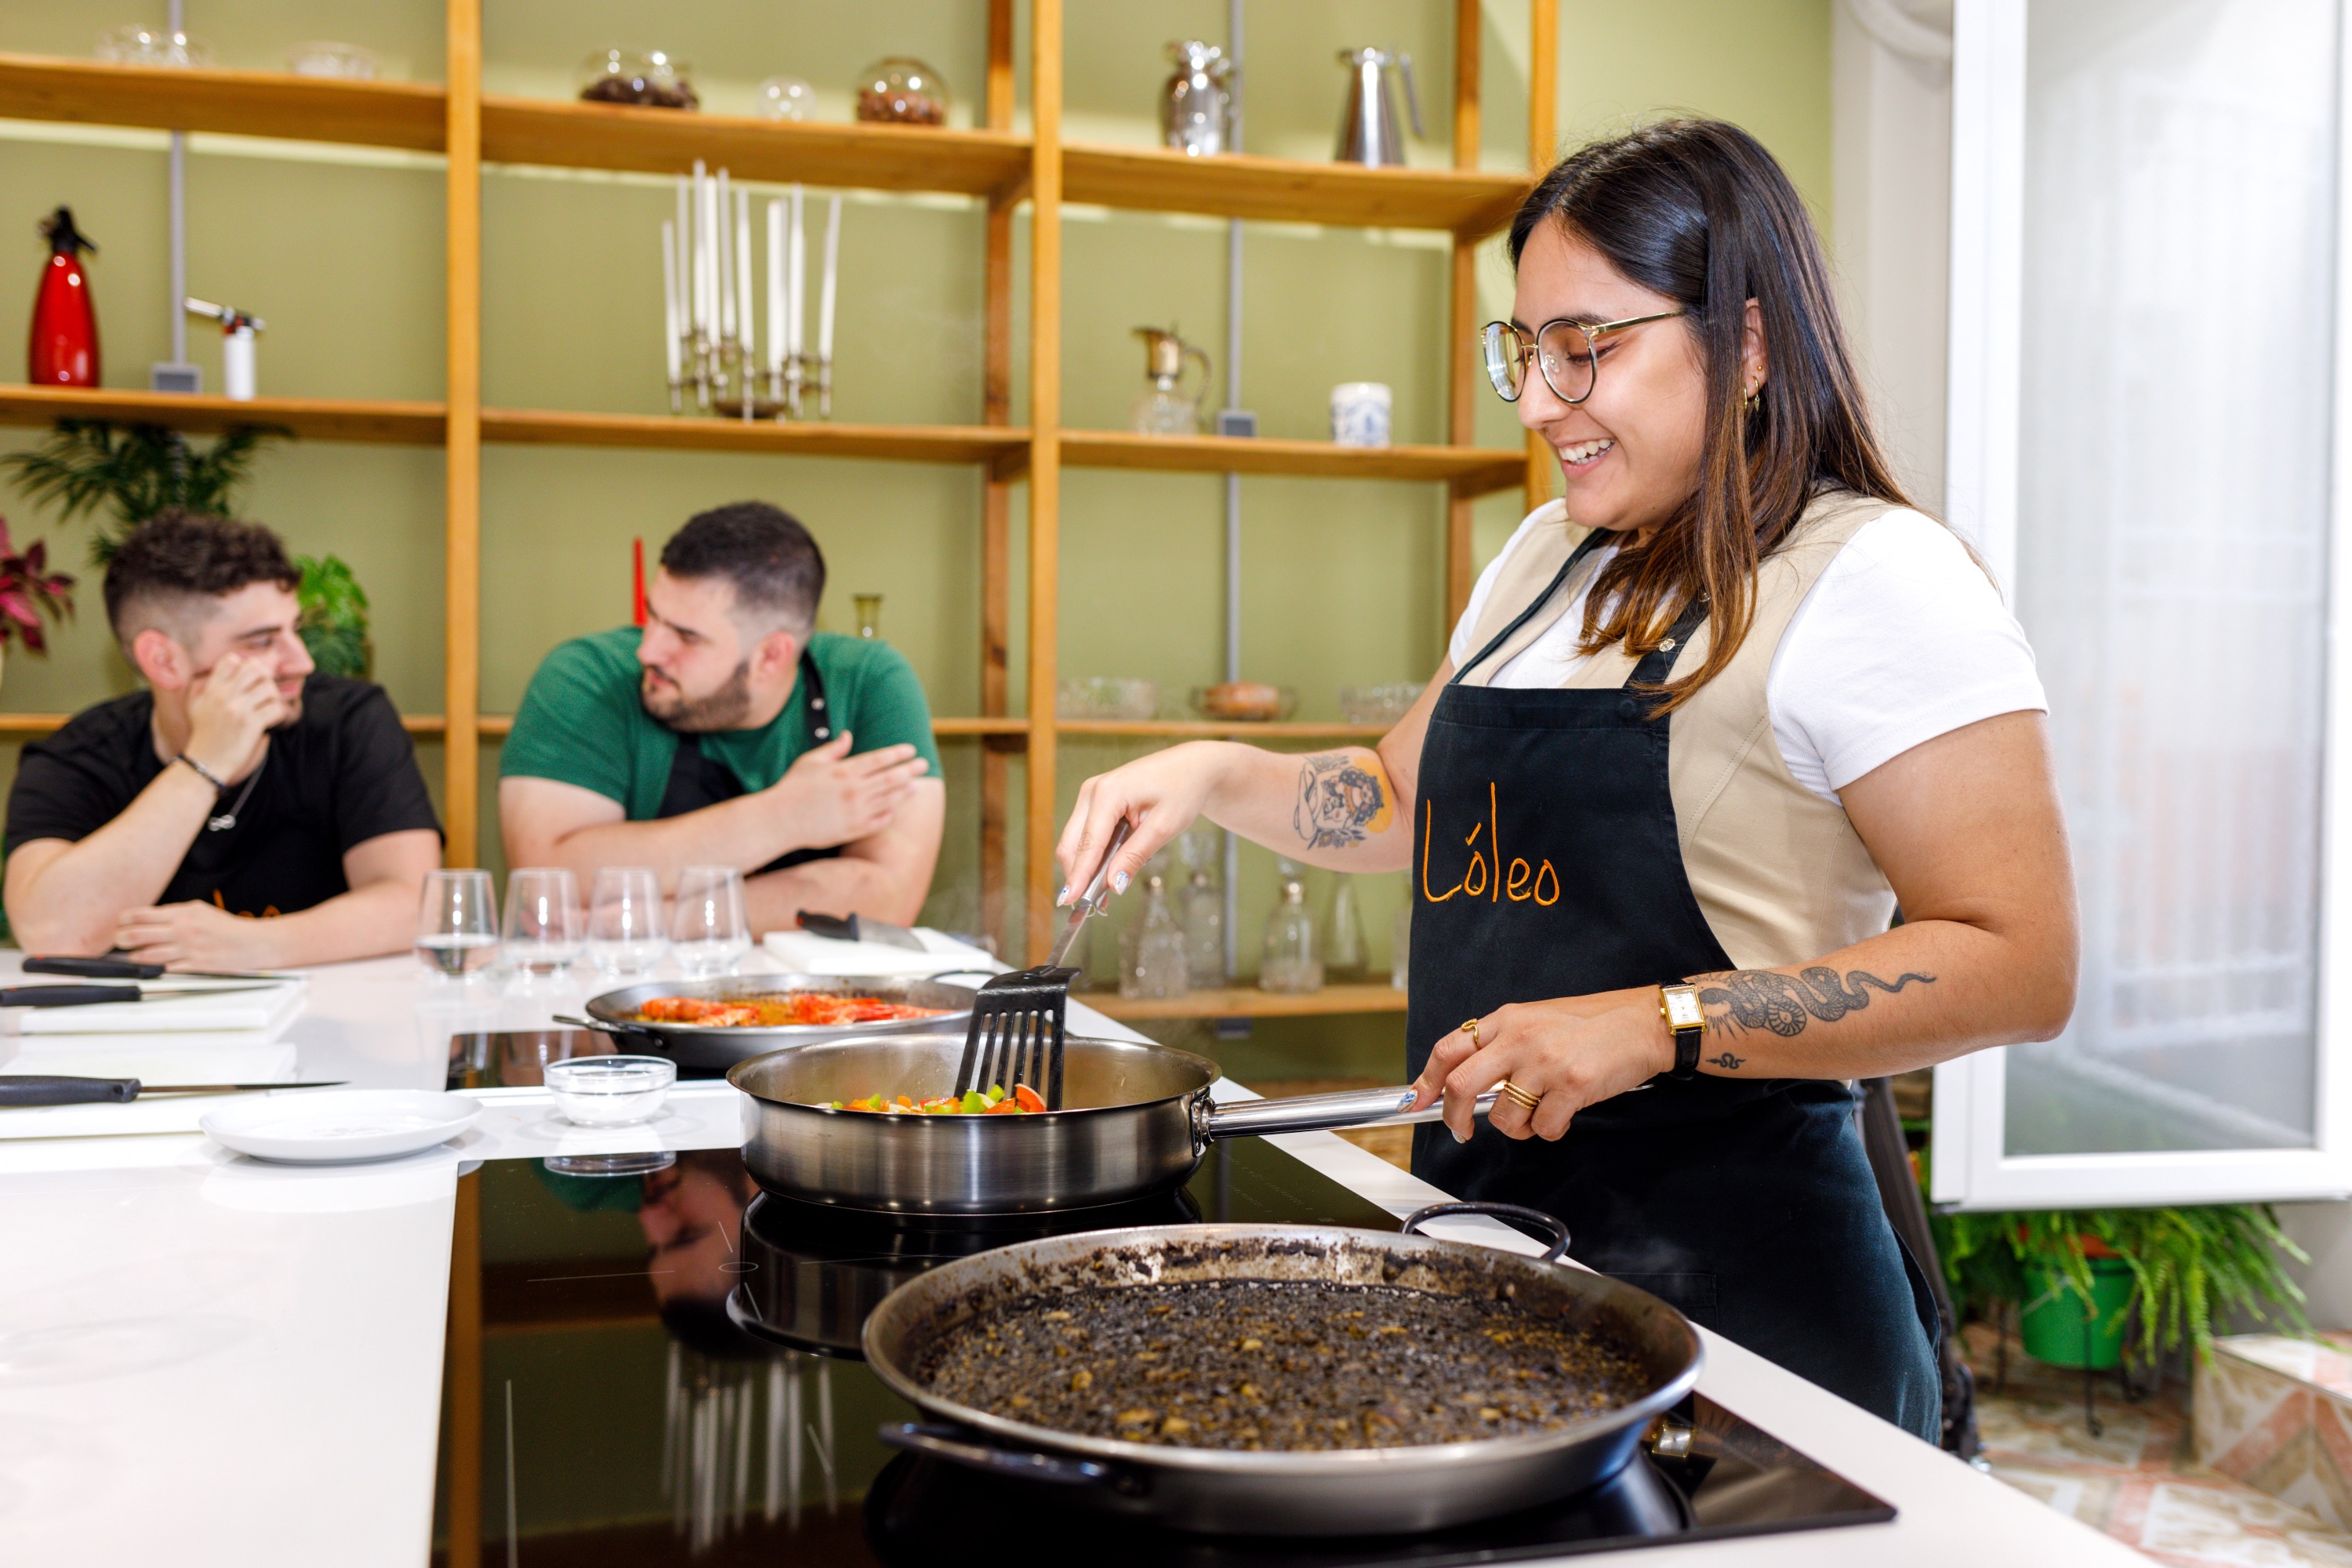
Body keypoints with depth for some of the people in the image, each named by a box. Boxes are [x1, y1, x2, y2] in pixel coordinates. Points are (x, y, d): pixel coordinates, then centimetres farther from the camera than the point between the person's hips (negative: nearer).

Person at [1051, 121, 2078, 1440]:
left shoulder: (1873, 576, -13)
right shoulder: (1550, 557, 12)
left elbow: (2020, 964, -19)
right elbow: (1419, 804, 23)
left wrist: (1655, 1025, -26)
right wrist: (1219, 776, 5)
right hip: (1494, 1231, 7)